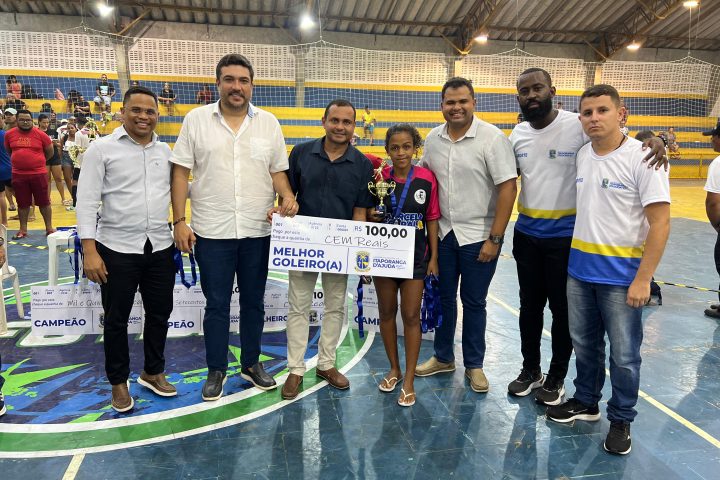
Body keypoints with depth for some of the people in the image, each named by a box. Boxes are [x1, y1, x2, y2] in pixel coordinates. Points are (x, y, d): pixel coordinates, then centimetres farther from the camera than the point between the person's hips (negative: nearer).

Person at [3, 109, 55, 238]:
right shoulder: (9, 134, 2)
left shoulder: (41, 134, -5)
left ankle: (49, 228, 16)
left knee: (44, 202, 6)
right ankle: (23, 230, 21)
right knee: (22, 203, 11)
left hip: (38, 174, -2)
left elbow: (50, 152, 5)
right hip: (18, 175, 3)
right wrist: (19, 161, 15)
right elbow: (8, 151, 19)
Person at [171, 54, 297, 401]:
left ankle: (251, 364, 31)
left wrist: (288, 197, -13)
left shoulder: (268, 123, 6)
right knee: (217, 304, 8)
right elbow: (180, 173, 0)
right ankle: (217, 370, 25)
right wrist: (179, 221, -6)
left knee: (253, 301, 14)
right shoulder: (196, 119, 0)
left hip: (258, 231, 2)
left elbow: (278, 171, 8)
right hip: (212, 232, -2)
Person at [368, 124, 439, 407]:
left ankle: (409, 380, 15)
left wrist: (433, 257, -1)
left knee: (411, 315, 3)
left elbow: (431, 219, -1)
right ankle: (394, 369, 31)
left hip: (415, 256, -2)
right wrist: (371, 216, -14)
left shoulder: (426, 179, -7)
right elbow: (368, 216, 8)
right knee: (387, 311, 13)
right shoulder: (379, 179, -4)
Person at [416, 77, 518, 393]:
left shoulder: (492, 138, -12)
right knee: (443, 297, 15)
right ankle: (443, 357, 33)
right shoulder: (433, 139, 4)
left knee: (473, 302, 8)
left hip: (478, 236, -4)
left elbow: (508, 188, -14)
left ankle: (474, 365, 25)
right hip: (442, 233, 5)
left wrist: (495, 239, -16)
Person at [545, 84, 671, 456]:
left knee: (624, 355, 7)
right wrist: (573, 259, 12)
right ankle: (586, 403, 38)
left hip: (622, 275, -5)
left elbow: (660, 222, -14)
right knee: (585, 344, 18)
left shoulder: (643, 157, -14)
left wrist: (643, 279, -17)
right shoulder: (581, 155, 4)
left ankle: (621, 420, 27)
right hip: (579, 270, 5)